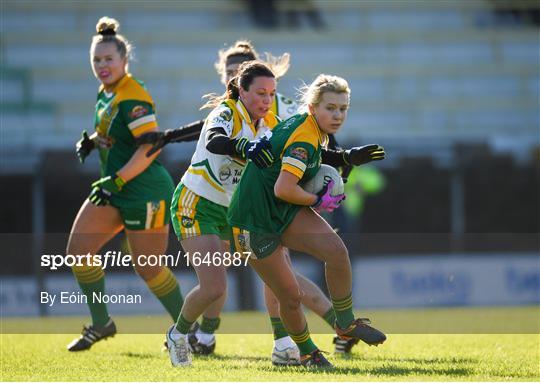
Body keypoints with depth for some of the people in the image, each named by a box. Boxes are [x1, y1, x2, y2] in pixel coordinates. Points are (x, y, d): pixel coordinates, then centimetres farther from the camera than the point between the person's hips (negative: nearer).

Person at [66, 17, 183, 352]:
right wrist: (91, 141, 4)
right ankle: (101, 323, 14)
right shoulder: (107, 93, 9)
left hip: (145, 192, -9)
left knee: (148, 268, -2)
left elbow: (151, 145, -25)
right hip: (116, 189, 9)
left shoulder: (132, 97, -19)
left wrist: (117, 180, -26)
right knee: (78, 249, 2)